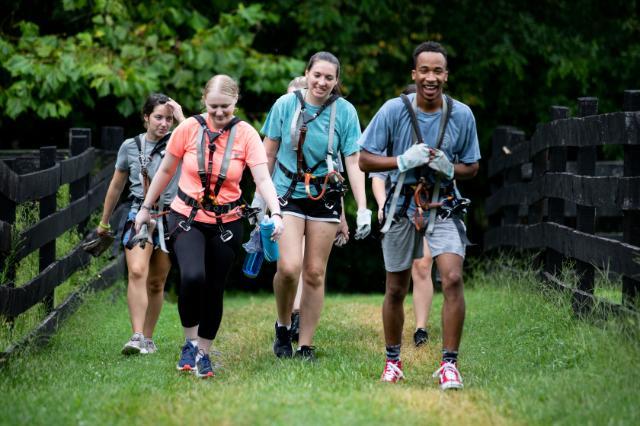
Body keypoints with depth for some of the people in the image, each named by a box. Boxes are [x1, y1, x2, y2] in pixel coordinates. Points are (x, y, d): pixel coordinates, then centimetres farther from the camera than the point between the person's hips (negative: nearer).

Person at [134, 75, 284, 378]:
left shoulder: (246, 134, -7)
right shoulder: (189, 128, -6)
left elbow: (263, 178, -15)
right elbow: (165, 171, 6)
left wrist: (276, 214, -31)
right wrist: (146, 208, 11)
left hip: (227, 222, 1)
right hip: (187, 217, -1)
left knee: (214, 289, 6)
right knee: (192, 276, -24)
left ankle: (203, 353, 23)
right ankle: (190, 342, -4)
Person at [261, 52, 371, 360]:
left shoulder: (345, 111, -4)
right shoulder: (286, 104, -4)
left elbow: (354, 163, -3)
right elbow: (268, 154, 5)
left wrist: (362, 208, -11)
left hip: (325, 198, 1)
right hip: (287, 194, -1)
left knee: (315, 273, 4)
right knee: (289, 267, -17)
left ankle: (306, 346, 12)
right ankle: (283, 326, 9)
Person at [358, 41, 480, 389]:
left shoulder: (462, 115, -3)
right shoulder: (394, 110, -7)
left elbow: (471, 168, 7)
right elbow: (365, 160, -4)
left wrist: (449, 168, -15)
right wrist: (403, 161, -20)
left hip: (444, 207, 0)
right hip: (402, 205, 0)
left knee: (452, 279, -18)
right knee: (396, 289, 10)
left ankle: (449, 364, -10)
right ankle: (392, 360, 30)